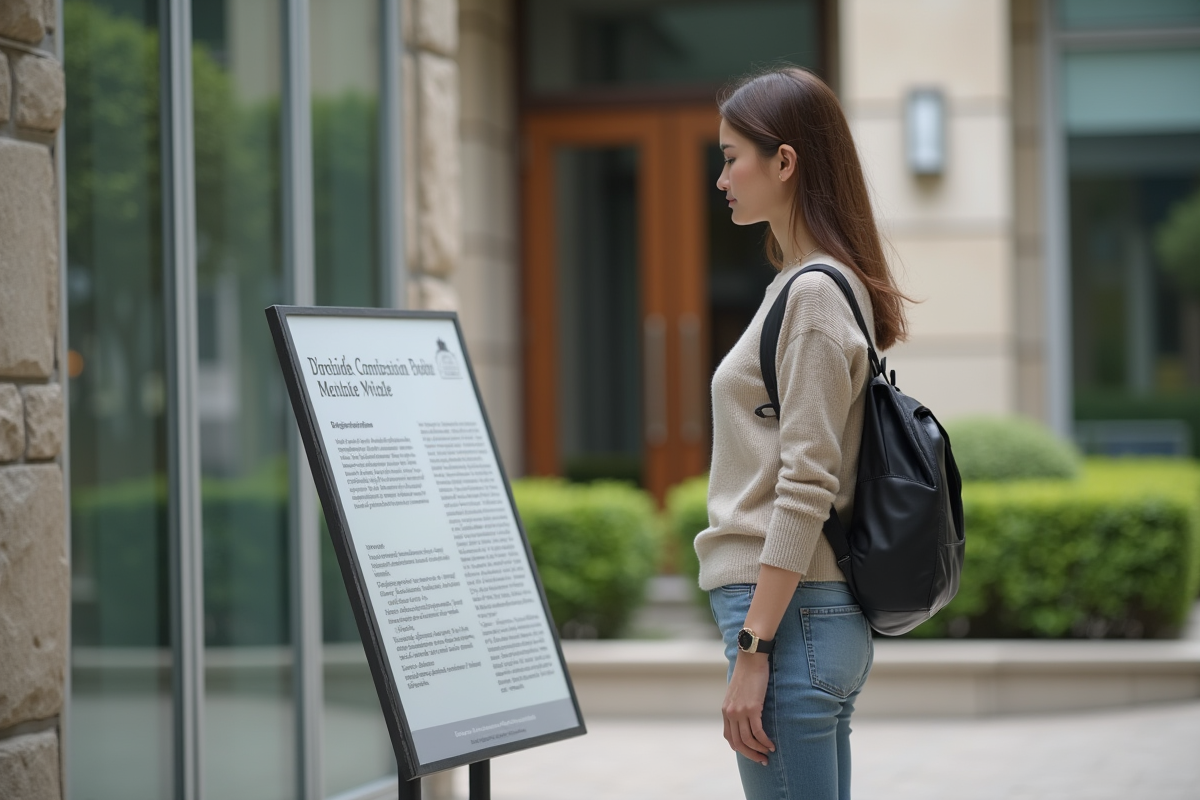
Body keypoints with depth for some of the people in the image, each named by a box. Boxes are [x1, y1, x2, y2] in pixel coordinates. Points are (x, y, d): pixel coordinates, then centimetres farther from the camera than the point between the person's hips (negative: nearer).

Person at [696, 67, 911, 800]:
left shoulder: (814, 296, -12)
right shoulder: (803, 285, 17)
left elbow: (806, 489, -18)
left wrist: (753, 652, -19)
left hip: (795, 613, -10)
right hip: (828, 616, 10)